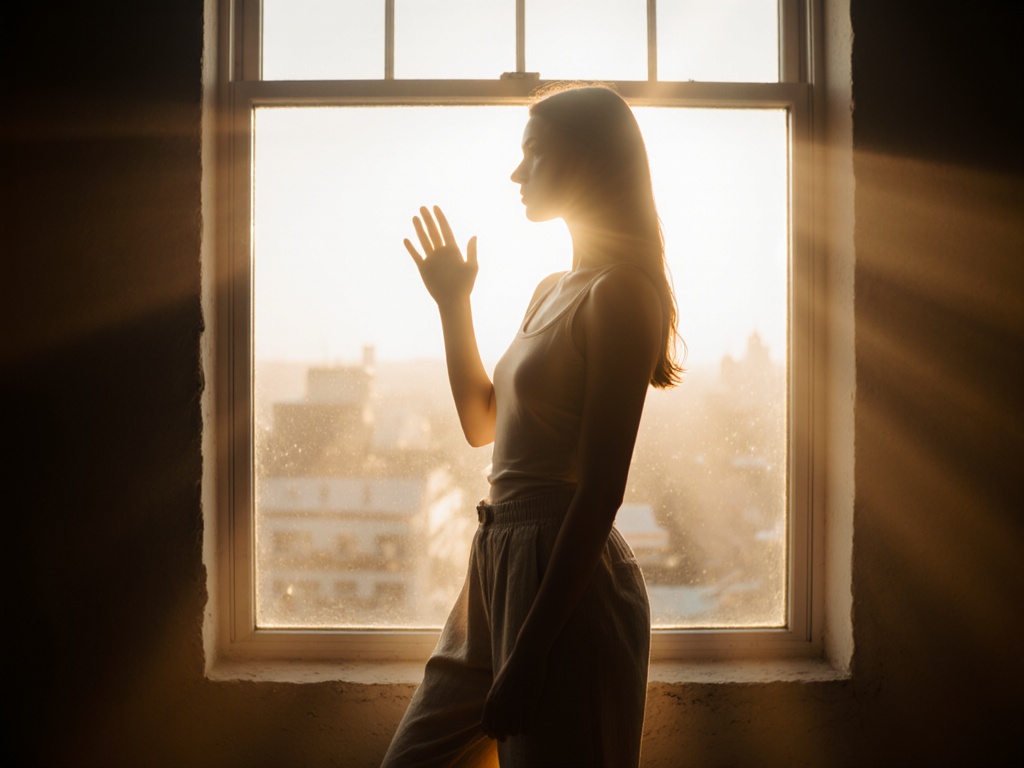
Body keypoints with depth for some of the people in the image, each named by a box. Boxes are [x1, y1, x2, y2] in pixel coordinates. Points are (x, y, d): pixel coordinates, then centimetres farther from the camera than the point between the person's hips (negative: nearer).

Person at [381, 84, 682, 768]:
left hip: (567, 582, -9)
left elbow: (601, 490, -19)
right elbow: (484, 424, 23)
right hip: (501, 564, 9)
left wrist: (528, 653, -20)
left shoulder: (619, 293, -14)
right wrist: (453, 304, 18)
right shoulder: (553, 291, 15)